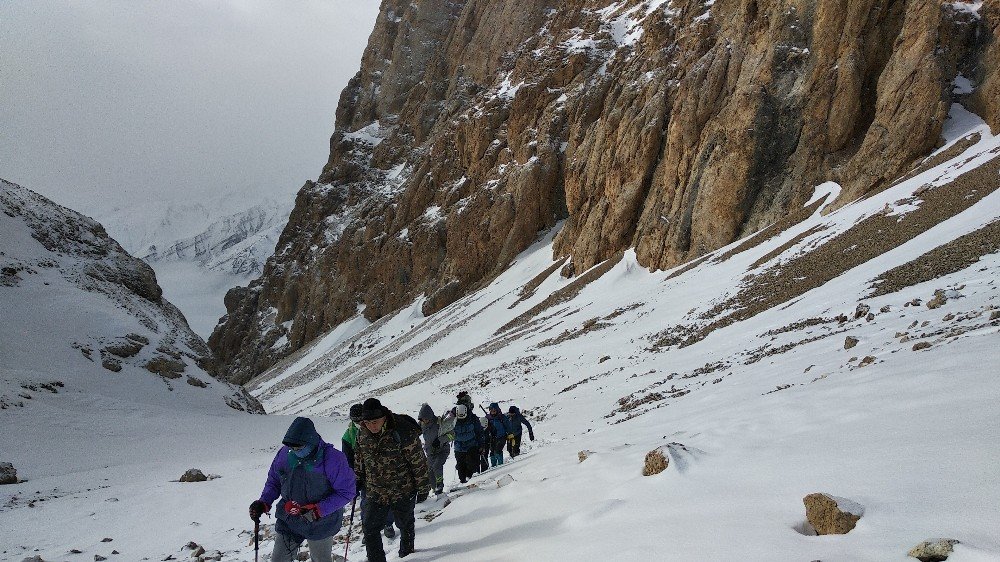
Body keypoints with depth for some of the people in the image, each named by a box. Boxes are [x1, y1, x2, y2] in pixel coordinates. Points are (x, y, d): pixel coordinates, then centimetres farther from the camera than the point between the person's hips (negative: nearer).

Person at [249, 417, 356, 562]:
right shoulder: (284, 454, -10)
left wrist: (317, 510, -25)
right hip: (288, 522, 4)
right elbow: (273, 481, 7)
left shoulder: (332, 459, -23)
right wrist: (264, 503, -11)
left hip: (320, 522, -3)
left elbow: (346, 492, -18)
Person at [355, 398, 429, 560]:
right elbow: (359, 460, 12)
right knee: (369, 528, 0)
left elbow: (419, 462, -16)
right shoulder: (363, 434, -7)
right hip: (374, 492, 4)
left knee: (405, 525, 18)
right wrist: (358, 481, 17)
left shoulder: (403, 432, -24)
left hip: (403, 492, -4)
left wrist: (422, 488, -10)